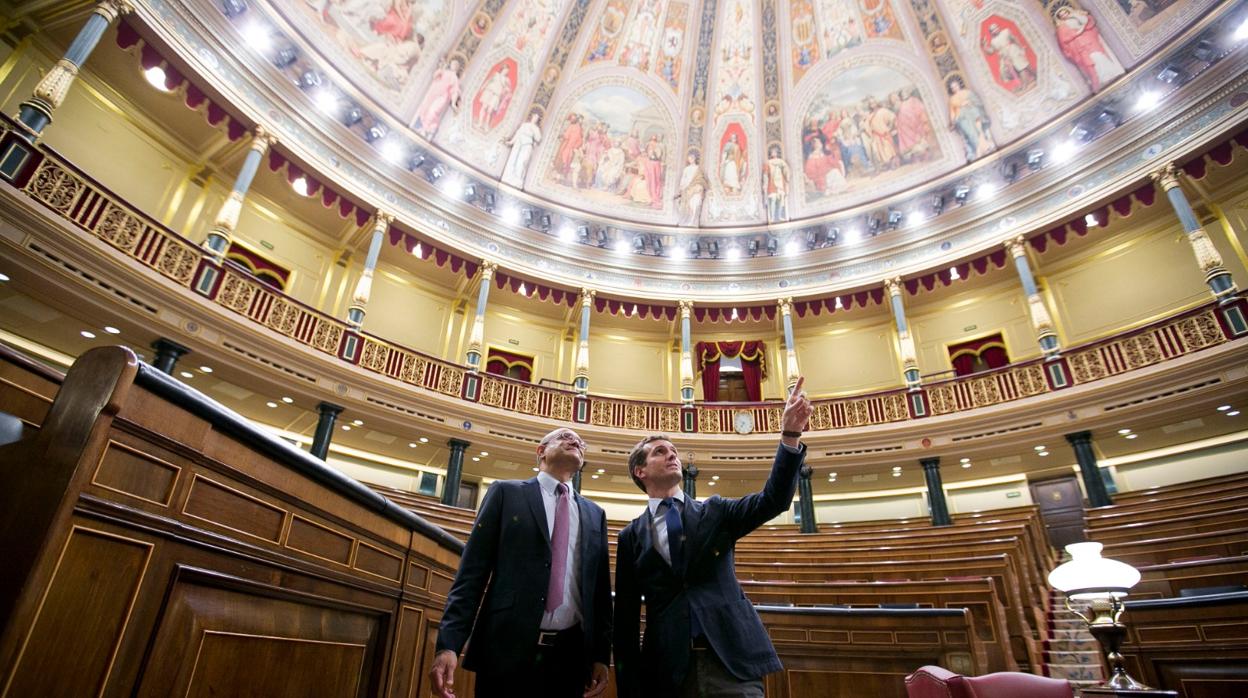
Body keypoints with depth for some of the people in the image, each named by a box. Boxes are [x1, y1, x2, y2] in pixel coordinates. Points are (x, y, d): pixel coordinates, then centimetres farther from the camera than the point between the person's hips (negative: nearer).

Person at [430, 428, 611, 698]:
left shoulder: (595, 514, 15)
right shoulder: (506, 493, 5)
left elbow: (600, 589, 13)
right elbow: (472, 571, -1)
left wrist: (601, 654, 6)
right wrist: (449, 643, -10)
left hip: (570, 655, 3)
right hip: (507, 650, -3)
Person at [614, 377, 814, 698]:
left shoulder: (715, 512, 9)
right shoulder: (631, 537, 7)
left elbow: (773, 500, -7)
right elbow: (626, 617, 7)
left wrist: (790, 435, -20)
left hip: (733, 659, 0)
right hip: (666, 669, 0)